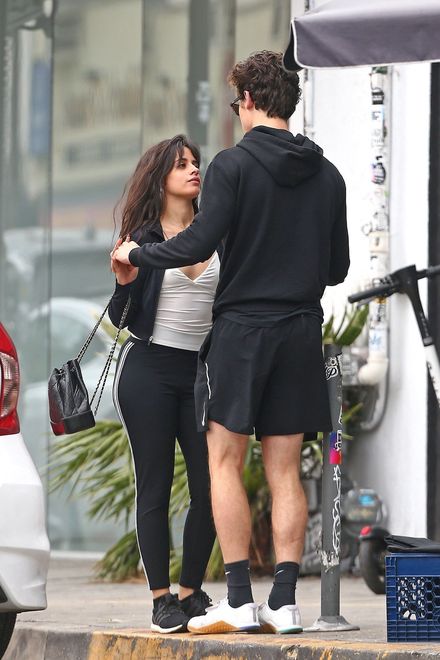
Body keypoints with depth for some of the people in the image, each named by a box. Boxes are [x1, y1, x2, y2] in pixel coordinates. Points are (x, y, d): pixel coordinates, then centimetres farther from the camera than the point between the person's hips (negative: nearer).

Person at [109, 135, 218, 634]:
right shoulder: (143, 237, 1)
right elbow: (120, 319, 3)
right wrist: (124, 283, -14)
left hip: (204, 369, 3)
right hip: (148, 371, -3)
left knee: (209, 487, -2)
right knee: (155, 486, -1)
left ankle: (191, 592, 12)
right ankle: (161, 600, 3)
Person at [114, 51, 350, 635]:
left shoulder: (234, 164, -7)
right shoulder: (327, 175, 8)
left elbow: (200, 242, -14)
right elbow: (338, 267, 12)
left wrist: (136, 254, 2)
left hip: (241, 325, -5)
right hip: (302, 333, 5)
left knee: (225, 462, 0)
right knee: (284, 470, 6)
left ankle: (239, 601, -7)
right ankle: (284, 603, 1)